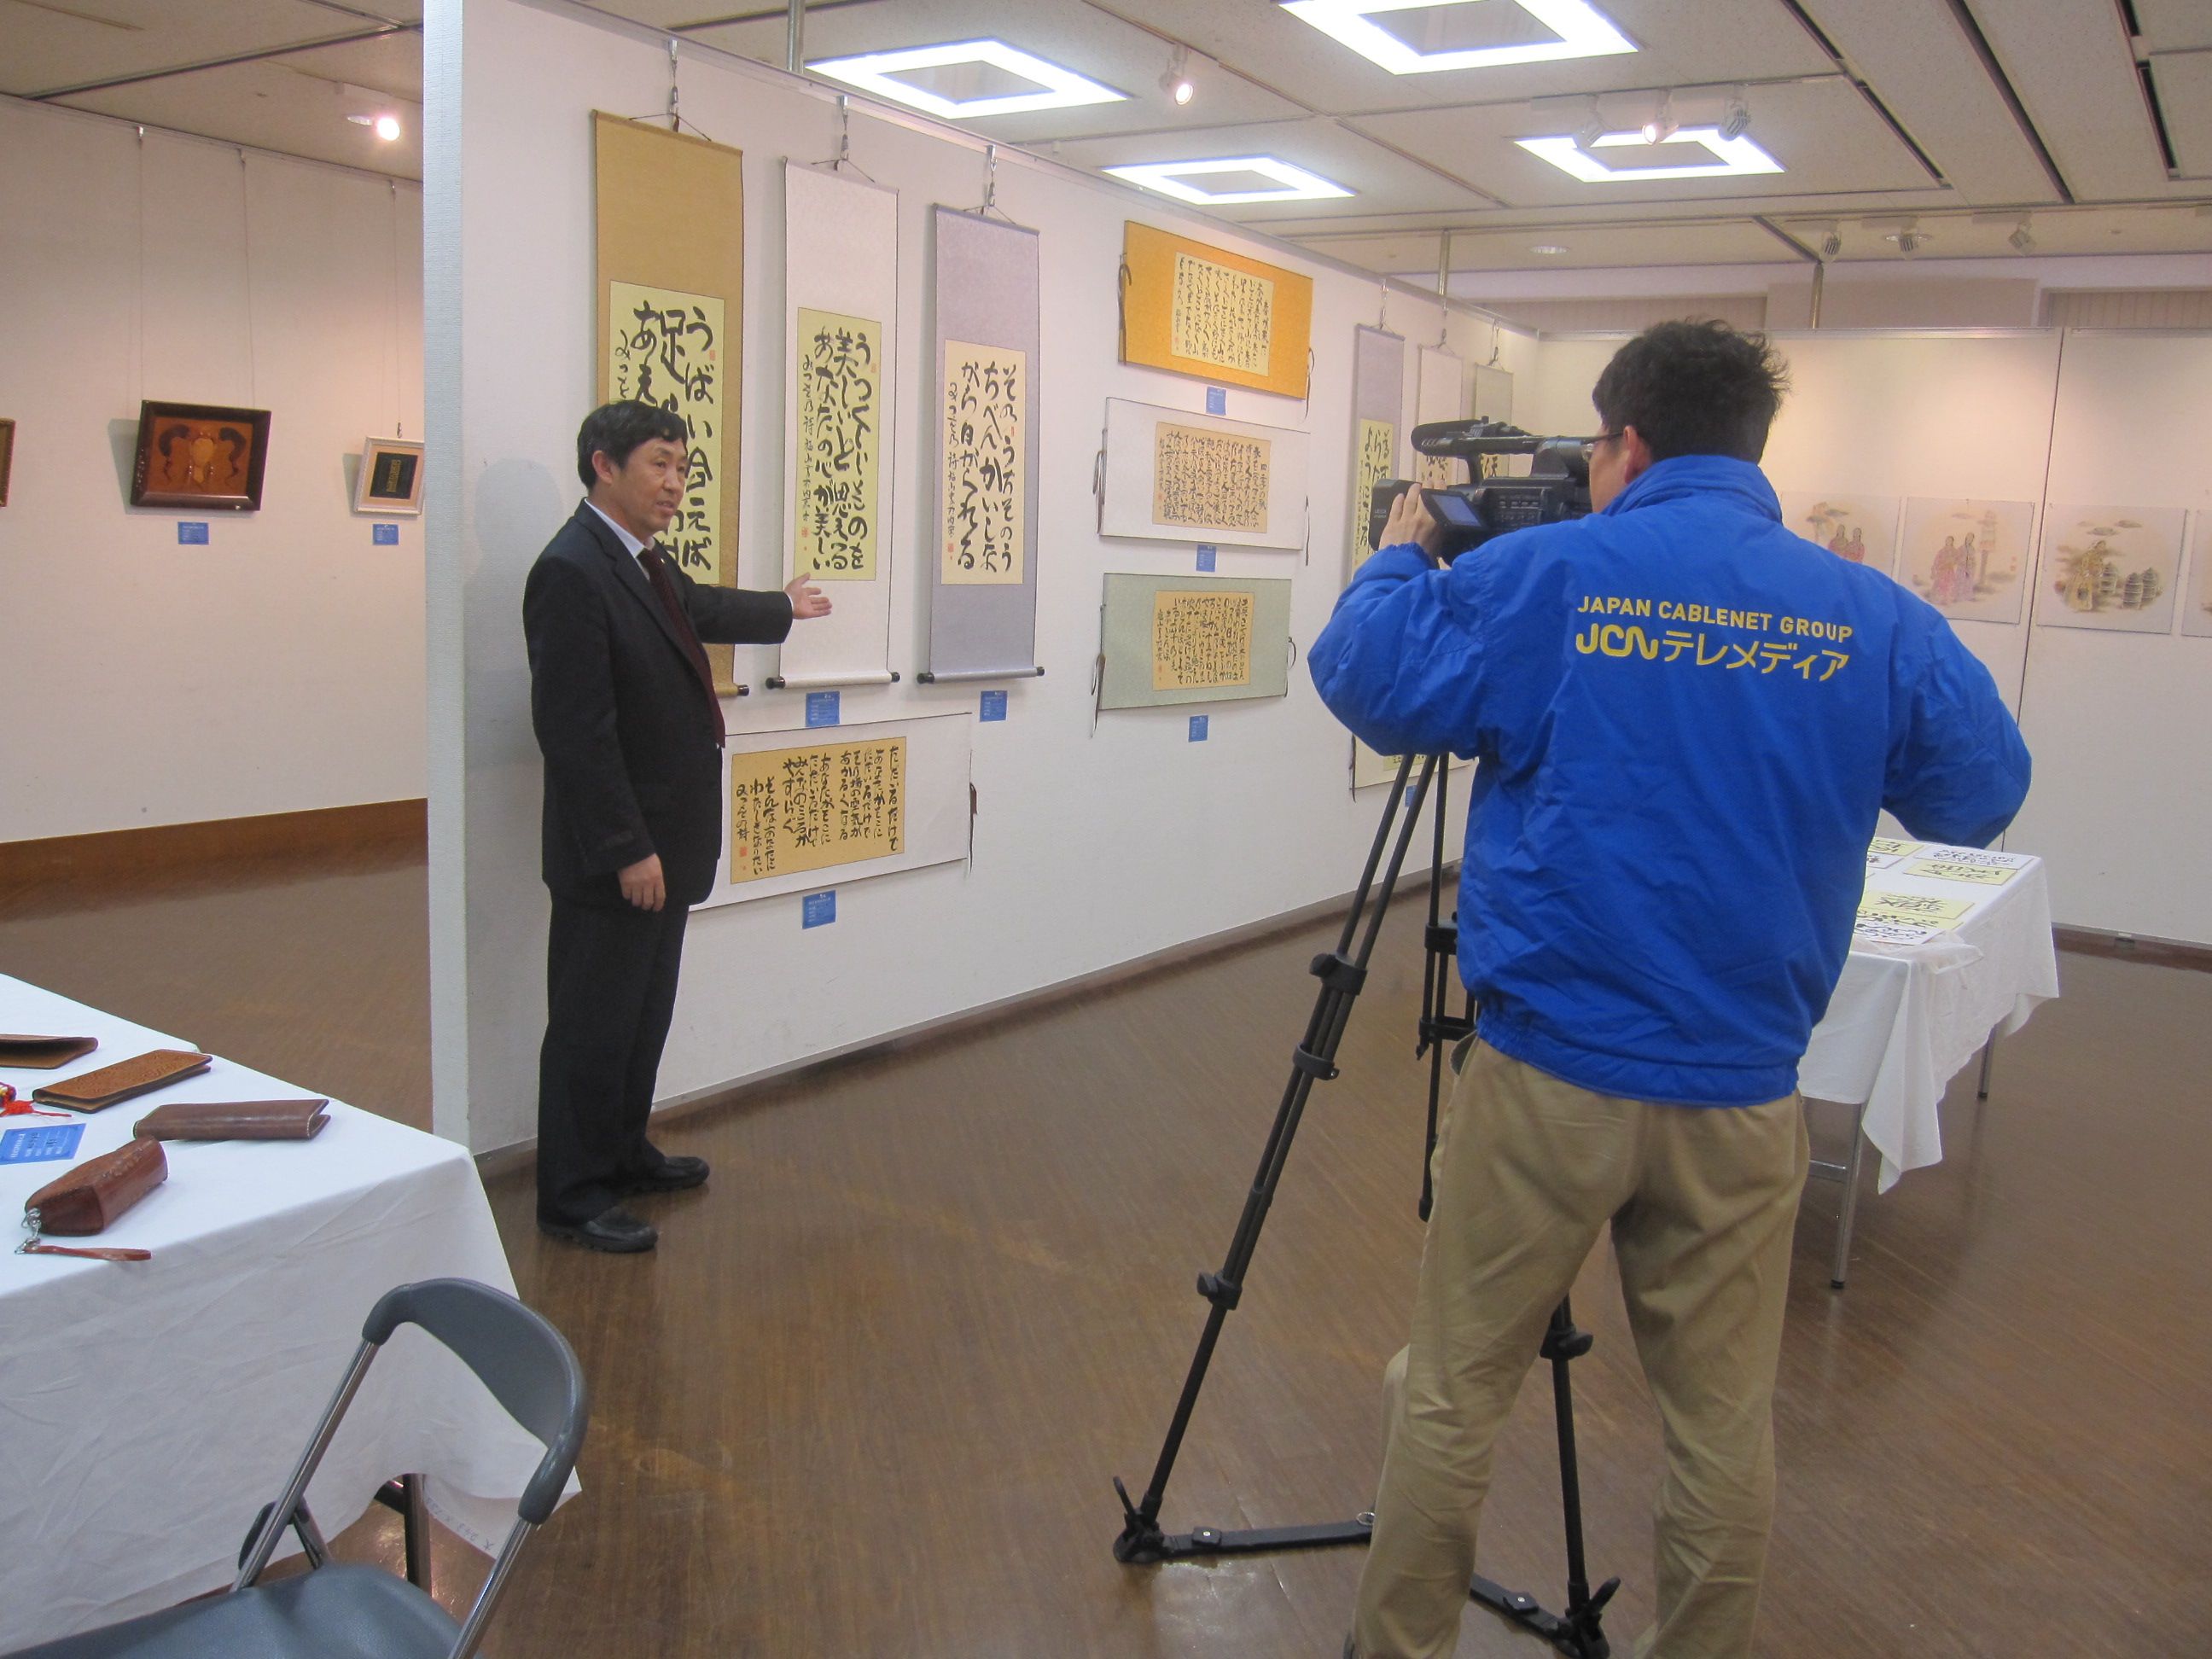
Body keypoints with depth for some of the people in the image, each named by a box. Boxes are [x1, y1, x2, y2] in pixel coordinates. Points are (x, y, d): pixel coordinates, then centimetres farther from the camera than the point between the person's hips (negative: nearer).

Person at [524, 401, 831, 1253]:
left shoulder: (644, 565, 11)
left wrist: (784, 609, 53)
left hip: (661, 845, 10)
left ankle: (624, 1153, 35)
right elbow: (575, 729, -22)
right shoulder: (571, 572, -19)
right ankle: (572, 1195, 14)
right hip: (613, 857, -10)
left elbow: (699, 608, 35)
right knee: (593, 1024, 2)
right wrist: (627, 850, -22)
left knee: (644, 1014, 19)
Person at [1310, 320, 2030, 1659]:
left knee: (1453, 1396, 13)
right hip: (1742, 1094, 3)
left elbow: (1365, 677, 0)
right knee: (1726, 1422, 17)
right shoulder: (1876, 617, -1)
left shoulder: (1540, 576, -9)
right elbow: (1984, 796, 10)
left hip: (1545, 1073, -2)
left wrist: (1400, 554, 17)